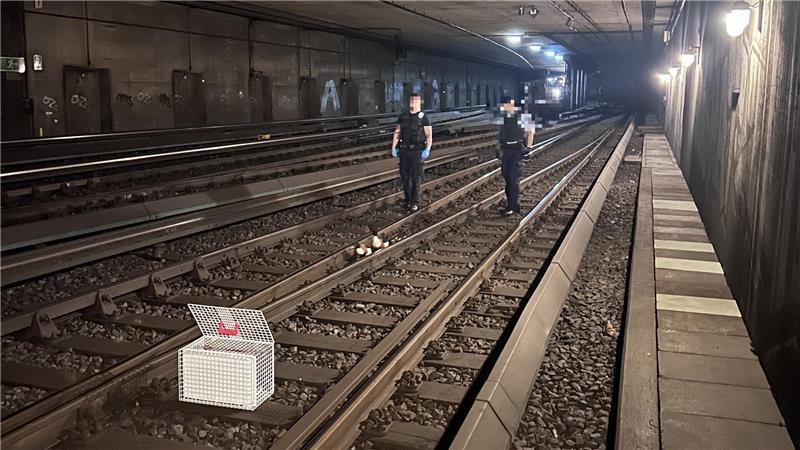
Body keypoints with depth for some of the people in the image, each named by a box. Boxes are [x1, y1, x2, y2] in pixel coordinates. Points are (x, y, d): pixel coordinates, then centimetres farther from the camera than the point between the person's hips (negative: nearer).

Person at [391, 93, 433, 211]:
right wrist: (393, 148, -5)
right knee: (405, 176, 8)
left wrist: (427, 150, -28)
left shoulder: (424, 118, -7)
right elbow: (397, 133, 5)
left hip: (417, 151, -4)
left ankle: (415, 203, 8)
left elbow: (429, 136, -13)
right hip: (404, 151, 4)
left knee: (416, 178, -1)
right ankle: (408, 199, 23)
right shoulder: (403, 117, 6)